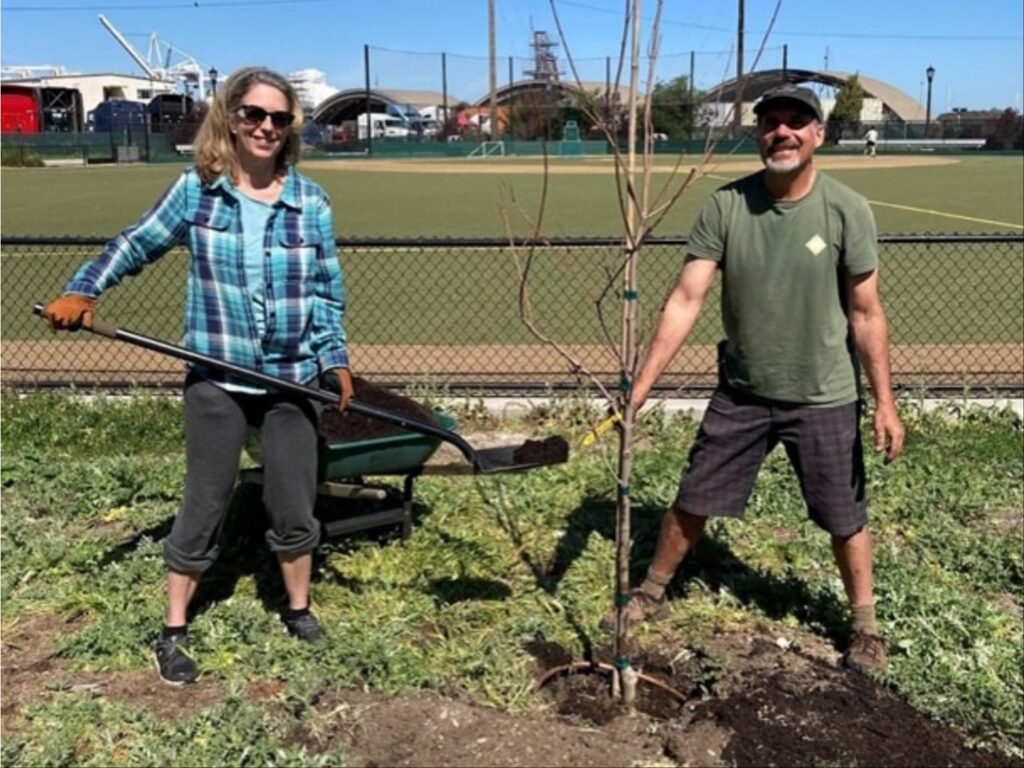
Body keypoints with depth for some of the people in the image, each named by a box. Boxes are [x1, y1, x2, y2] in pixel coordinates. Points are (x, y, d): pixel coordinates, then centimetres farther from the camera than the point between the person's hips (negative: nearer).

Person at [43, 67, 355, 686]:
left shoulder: (311, 203, -3)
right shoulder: (196, 191, -4)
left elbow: (328, 292, 4)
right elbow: (137, 244, 7)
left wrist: (336, 360, -5)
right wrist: (83, 290, -6)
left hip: (294, 380, 1)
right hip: (218, 381, -1)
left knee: (294, 506, 10)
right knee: (204, 508, 7)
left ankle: (299, 609, 34)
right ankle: (174, 631, 25)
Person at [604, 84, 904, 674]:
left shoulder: (847, 211, -13)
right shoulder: (725, 206, -10)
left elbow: (866, 314, -7)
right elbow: (687, 299, -13)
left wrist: (886, 402, -9)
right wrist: (642, 383, -19)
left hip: (823, 398, -1)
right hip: (741, 393, 2)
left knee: (845, 519, 12)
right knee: (693, 502, 13)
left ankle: (866, 626, 35)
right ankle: (651, 595, 35)